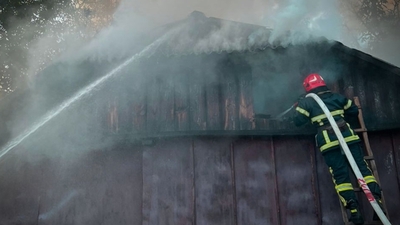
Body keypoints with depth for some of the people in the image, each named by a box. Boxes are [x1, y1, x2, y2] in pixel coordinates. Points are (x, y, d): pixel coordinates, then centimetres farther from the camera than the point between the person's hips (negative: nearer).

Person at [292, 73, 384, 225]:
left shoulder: (306, 102, 8)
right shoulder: (337, 97, 18)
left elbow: (298, 121, 3)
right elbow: (354, 111, 23)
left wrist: (299, 108, 21)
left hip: (328, 143, -2)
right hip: (348, 137, 3)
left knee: (340, 176, -1)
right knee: (362, 168, 3)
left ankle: (354, 210, -11)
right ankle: (377, 201, -8)